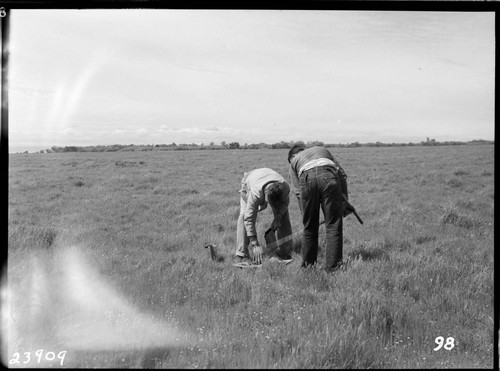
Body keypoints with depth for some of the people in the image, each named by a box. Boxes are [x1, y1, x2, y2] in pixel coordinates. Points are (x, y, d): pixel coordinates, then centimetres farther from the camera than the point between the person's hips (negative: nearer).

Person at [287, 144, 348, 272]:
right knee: (333, 226, 7)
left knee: (309, 227, 15)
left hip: (307, 179, 0)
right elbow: (342, 174, 27)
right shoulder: (323, 150, 40)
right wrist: (344, 202, 28)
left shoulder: (293, 162, 34)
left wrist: (306, 215, 27)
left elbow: (298, 192, 23)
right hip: (329, 176, 0)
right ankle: (332, 266, 8)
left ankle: (308, 264, 26)